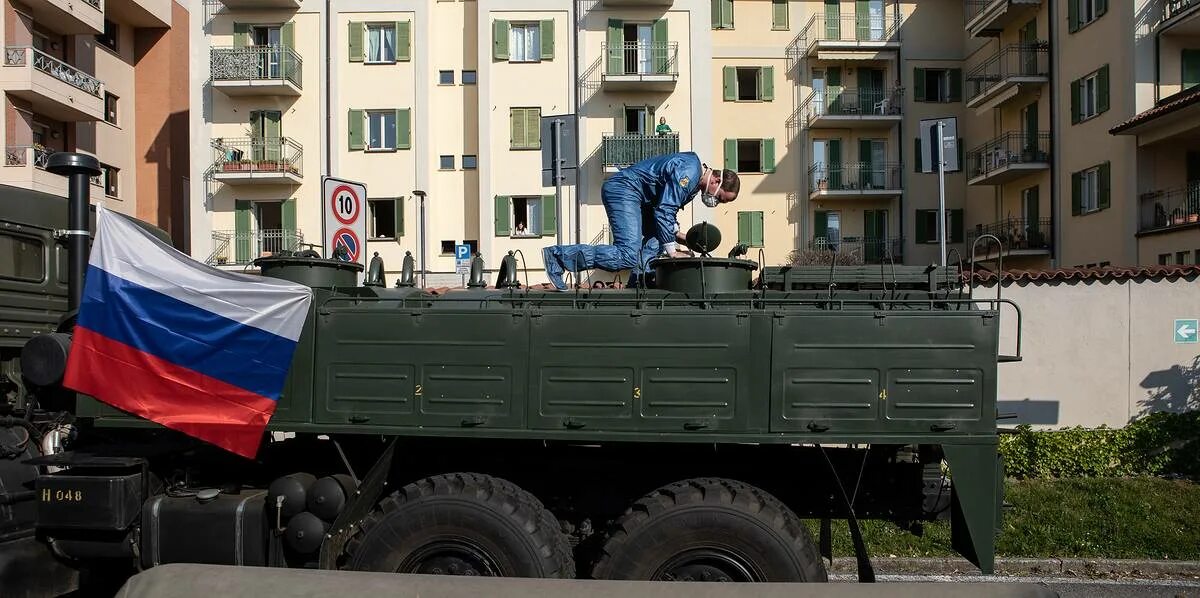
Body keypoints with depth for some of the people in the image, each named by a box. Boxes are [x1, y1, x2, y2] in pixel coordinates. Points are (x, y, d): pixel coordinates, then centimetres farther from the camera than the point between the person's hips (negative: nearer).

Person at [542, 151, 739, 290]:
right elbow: (664, 211, -20)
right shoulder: (688, 172, -16)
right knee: (628, 256, -20)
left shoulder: (694, 180, 16)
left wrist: (676, 234, 12)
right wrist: (671, 251, -14)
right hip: (623, 190, -11)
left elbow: (667, 208, 26)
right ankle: (558, 255, -22)